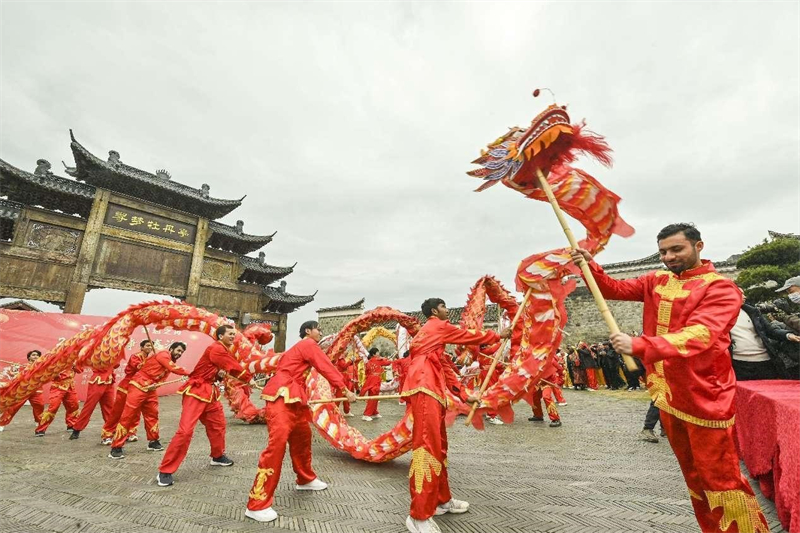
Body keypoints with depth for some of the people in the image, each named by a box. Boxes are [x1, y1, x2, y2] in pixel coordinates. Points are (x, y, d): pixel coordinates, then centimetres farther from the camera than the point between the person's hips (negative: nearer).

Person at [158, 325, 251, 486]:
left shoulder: (225, 351, 11)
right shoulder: (216, 349, -20)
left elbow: (225, 370, 8)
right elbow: (235, 369, -18)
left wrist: (221, 373, -16)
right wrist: (251, 378, -8)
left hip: (210, 391, 10)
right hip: (196, 391, -10)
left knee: (218, 424, 19)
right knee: (185, 431, -12)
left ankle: (217, 456, 38)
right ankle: (165, 472, 1)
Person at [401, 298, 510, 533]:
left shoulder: (434, 334, 27)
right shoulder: (438, 327, 0)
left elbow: (445, 368, 27)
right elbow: (470, 336, 8)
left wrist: (463, 395, 27)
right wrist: (498, 335, 23)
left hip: (432, 391, 10)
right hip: (424, 390, -10)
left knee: (438, 447, 17)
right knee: (427, 448, -11)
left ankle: (442, 500, 30)